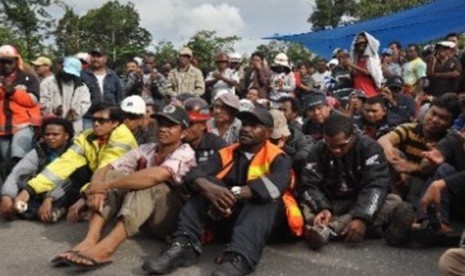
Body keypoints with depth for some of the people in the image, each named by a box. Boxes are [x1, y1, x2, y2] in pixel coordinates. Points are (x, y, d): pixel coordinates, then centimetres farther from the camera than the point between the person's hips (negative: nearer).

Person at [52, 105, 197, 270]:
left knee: (147, 183, -31)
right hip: (138, 214, 6)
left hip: (170, 217, -5)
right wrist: (97, 188, -26)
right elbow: (105, 169, -2)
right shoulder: (146, 150, 6)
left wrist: (106, 185, -29)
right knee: (112, 176, -13)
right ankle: (90, 241, -32)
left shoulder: (185, 153, -12)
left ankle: (106, 248, -46)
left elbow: (156, 176, -32)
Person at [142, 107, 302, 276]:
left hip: (265, 222, -3)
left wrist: (235, 194, -38)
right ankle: (185, 244, -33)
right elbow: (194, 174, -11)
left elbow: (279, 182, -28)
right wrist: (208, 189, -34)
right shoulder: (226, 154, 6)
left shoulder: (276, 158, -3)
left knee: (265, 194, -30)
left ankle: (238, 258, -50)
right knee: (208, 182, -15)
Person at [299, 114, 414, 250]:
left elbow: (375, 186, -24)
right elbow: (309, 185, -14)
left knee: (395, 203, -33)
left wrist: (362, 218, -40)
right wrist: (323, 208, -35)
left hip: (362, 204, -1)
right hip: (331, 204, 1)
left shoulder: (370, 148, -14)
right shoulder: (318, 151, -7)